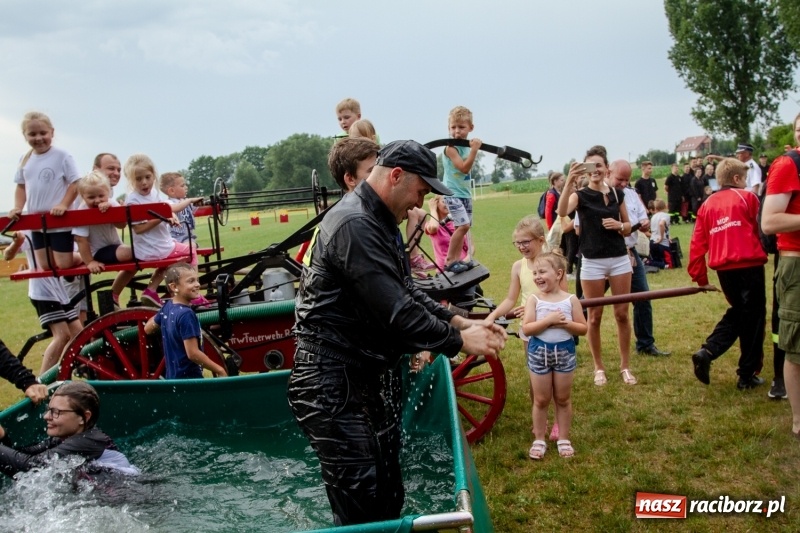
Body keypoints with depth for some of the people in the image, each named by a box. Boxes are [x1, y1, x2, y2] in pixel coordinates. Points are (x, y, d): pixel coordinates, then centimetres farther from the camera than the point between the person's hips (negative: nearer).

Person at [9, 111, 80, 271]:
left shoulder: (62, 156, -11)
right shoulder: (25, 160, 7)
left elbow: (75, 184, -10)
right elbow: (21, 187, 14)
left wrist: (63, 205, -21)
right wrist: (17, 208, -1)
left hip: (60, 221, -6)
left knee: (64, 265, -3)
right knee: (46, 266, 9)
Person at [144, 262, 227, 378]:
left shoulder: (167, 307, 3)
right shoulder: (186, 314, -23)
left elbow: (148, 329, 18)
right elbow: (192, 353, -25)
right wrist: (219, 370, -16)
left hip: (173, 376, 9)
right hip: (188, 378, -9)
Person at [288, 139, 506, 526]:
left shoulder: (378, 223, 13)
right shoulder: (354, 226, -22)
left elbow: (407, 293, 17)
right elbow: (395, 312, -25)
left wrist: (458, 322, 5)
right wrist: (459, 342, -14)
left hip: (361, 377, 10)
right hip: (330, 386, -10)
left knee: (388, 495, 18)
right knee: (360, 502, -2)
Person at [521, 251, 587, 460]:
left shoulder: (571, 300, -6)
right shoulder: (534, 299, -8)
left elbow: (583, 329, -4)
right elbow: (526, 329, -16)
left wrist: (566, 323, -21)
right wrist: (548, 320, -25)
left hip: (565, 352, 1)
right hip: (539, 352, 0)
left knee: (563, 398, 12)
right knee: (541, 400, 9)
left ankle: (563, 439, 25)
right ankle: (539, 440, 21)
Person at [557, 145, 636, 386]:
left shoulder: (617, 194, 6)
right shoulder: (581, 195, -5)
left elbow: (628, 227, 14)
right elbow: (562, 212, -28)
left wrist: (619, 225, -9)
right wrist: (569, 182, -38)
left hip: (620, 259, 3)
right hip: (592, 262, -3)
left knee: (622, 314, 6)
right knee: (594, 316, 5)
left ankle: (625, 365, 19)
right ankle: (599, 367, 18)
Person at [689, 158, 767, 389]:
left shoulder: (707, 205, 11)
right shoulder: (747, 197, -1)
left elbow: (697, 244, 7)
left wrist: (700, 278, 12)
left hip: (723, 269, 5)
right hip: (749, 266, -5)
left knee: (737, 312, 22)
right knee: (753, 318, 7)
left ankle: (706, 352, 3)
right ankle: (747, 375, 13)